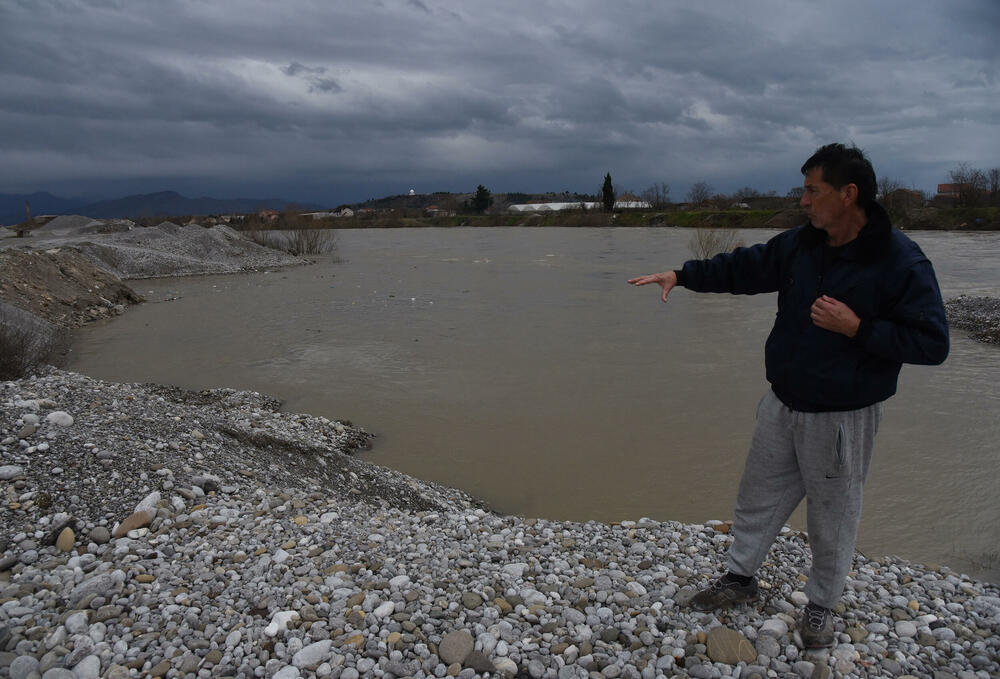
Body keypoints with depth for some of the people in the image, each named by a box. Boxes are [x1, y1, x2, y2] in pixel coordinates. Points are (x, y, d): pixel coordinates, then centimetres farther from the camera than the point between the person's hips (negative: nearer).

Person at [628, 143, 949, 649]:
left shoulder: (901, 261, -18)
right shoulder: (801, 243, -1)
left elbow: (932, 343, -17)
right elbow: (746, 267, 11)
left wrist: (858, 327, -26)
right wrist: (681, 275, 6)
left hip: (842, 417, -5)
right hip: (782, 404, 6)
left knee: (832, 518, 13)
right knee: (757, 497, 18)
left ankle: (821, 605, 36)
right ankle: (739, 578, 39)